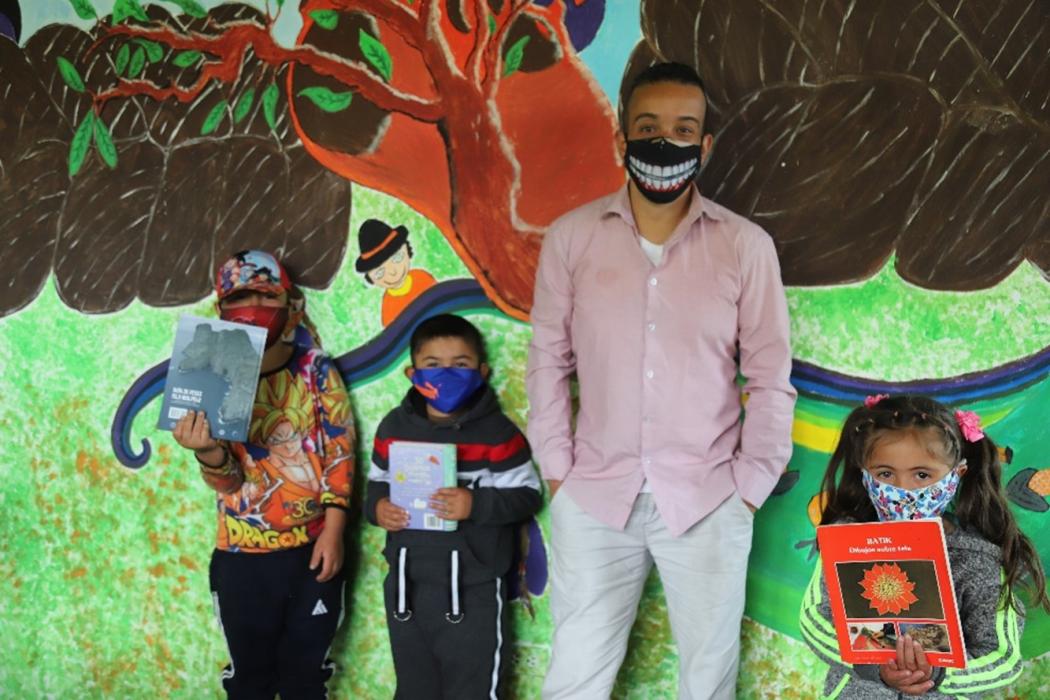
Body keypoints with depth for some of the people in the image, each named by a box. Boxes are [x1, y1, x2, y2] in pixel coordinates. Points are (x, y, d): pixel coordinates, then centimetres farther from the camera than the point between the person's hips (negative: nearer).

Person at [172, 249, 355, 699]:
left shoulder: (317, 372, -3)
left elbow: (340, 454, -2)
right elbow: (225, 480, -10)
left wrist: (334, 530, -10)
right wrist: (208, 451, -33)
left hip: (313, 549, 0)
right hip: (243, 556, 1)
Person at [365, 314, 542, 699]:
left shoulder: (496, 432, -10)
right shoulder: (394, 427, 4)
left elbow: (527, 496, -9)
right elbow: (377, 484, 15)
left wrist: (477, 505, -23)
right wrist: (377, 507, -7)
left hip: (473, 589, -4)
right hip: (406, 584, 5)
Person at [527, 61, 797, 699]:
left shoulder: (746, 246, -4)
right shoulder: (572, 237, -2)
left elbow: (771, 377, 1)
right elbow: (549, 360, 4)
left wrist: (750, 487, -2)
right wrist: (558, 470, 0)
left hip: (708, 500, 0)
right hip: (594, 497, 1)